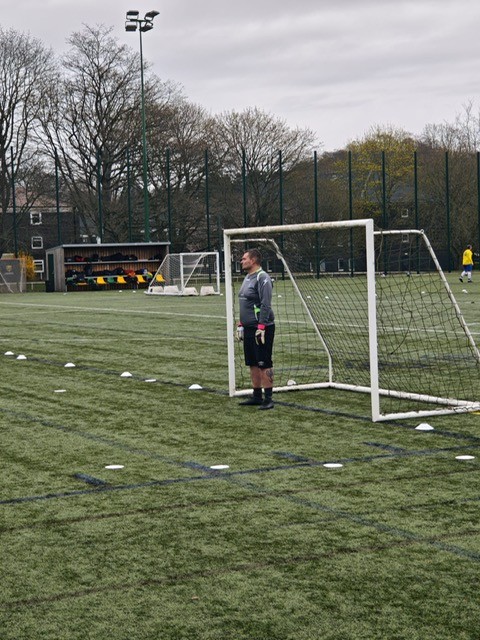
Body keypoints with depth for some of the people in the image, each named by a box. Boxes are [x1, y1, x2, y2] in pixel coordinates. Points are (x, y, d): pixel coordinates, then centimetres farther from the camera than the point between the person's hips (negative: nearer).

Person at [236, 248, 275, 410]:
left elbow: (265, 305, -19)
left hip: (261, 329, -9)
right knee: (253, 364, 12)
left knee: (264, 364, -6)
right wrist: (240, 325, 21)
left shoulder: (262, 278, -13)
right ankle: (257, 396, 19)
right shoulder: (247, 278, 17)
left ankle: (268, 398, -2)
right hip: (249, 328, 9)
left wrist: (261, 327, -23)